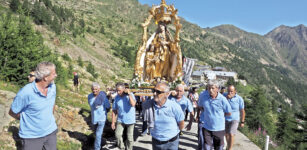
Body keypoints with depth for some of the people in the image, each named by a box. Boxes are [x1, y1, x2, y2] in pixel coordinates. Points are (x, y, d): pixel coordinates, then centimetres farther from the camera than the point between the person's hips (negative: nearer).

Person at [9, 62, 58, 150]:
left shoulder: (53, 87, -6)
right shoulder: (26, 92, -24)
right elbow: (12, 113, -10)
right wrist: (29, 121, 2)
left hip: (51, 132, 5)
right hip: (32, 136, -5)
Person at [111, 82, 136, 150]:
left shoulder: (130, 95, -13)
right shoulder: (117, 97, -6)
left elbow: (133, 104, -31)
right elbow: (114, 110, -1)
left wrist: (129, 94, -28)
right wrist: (113, 122, -1)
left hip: (130, 120, -2)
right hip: (120, 120, 2)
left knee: (129, 137, 8)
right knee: (117, 135, -11)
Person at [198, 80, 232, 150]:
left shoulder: (222, 99, -16)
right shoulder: (203, 97, -7)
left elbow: (229, 113, -4)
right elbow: (200, 106, 13)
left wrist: (219, 114, -2)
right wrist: (206, 112, 2)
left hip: (219, 129, -2)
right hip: (207, 128, 2)